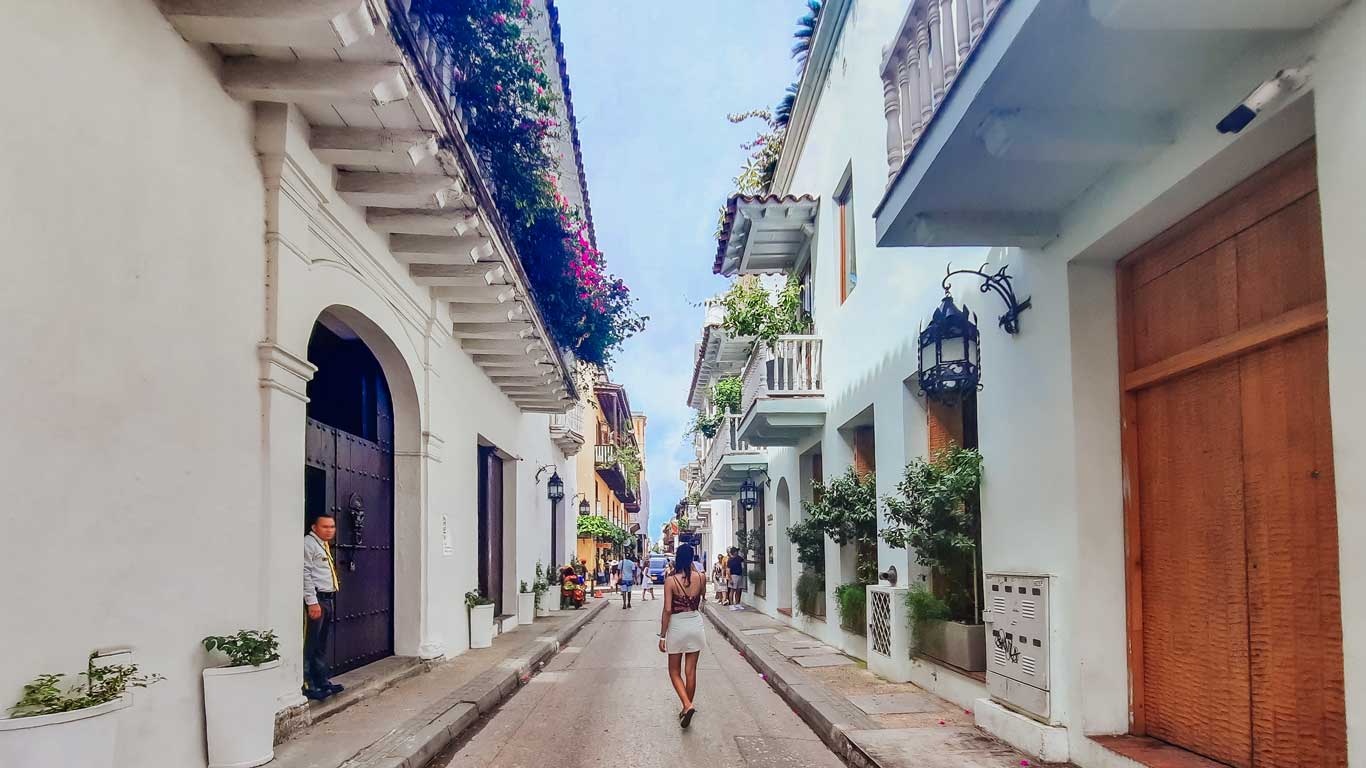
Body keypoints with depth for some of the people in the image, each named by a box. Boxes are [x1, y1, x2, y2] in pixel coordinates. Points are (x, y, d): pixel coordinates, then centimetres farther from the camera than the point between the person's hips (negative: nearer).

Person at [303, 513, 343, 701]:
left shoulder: (325, 546, 20)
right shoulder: (308, 543, -10)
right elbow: (305, 574, -17)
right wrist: (312, 602, -21)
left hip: (328, 599, 10)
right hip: (315, 600, -10)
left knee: (322, 645, 17)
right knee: (309, 645, -5)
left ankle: (323, 681, 24)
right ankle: (307, 685, -2)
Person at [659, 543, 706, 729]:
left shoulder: (671, 580, -15)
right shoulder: (701, 578, -6)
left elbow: (667, 610, -16)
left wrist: (662, 636, -9)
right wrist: (693, 569, 13)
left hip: (677, 626, -3)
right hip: (695, 625, 3)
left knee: (675, 671, 10)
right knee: (691, 671, 13)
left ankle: (687, 705, -8)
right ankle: (688, 707, 22)